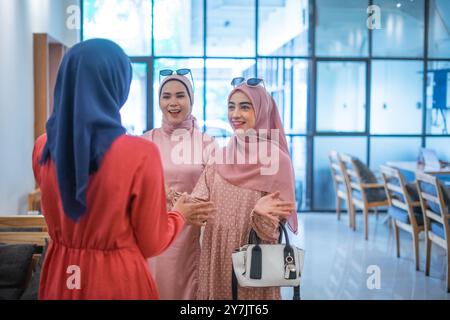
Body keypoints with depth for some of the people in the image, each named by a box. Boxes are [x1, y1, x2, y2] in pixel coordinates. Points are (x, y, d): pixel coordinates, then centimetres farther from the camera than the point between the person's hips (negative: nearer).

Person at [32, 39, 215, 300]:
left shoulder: (43, 148, -6)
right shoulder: (140, 154, -21)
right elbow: (151, 244, -11)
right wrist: (180, 215, 9)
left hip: (60, 277, 4)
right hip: (118, 278, -4)